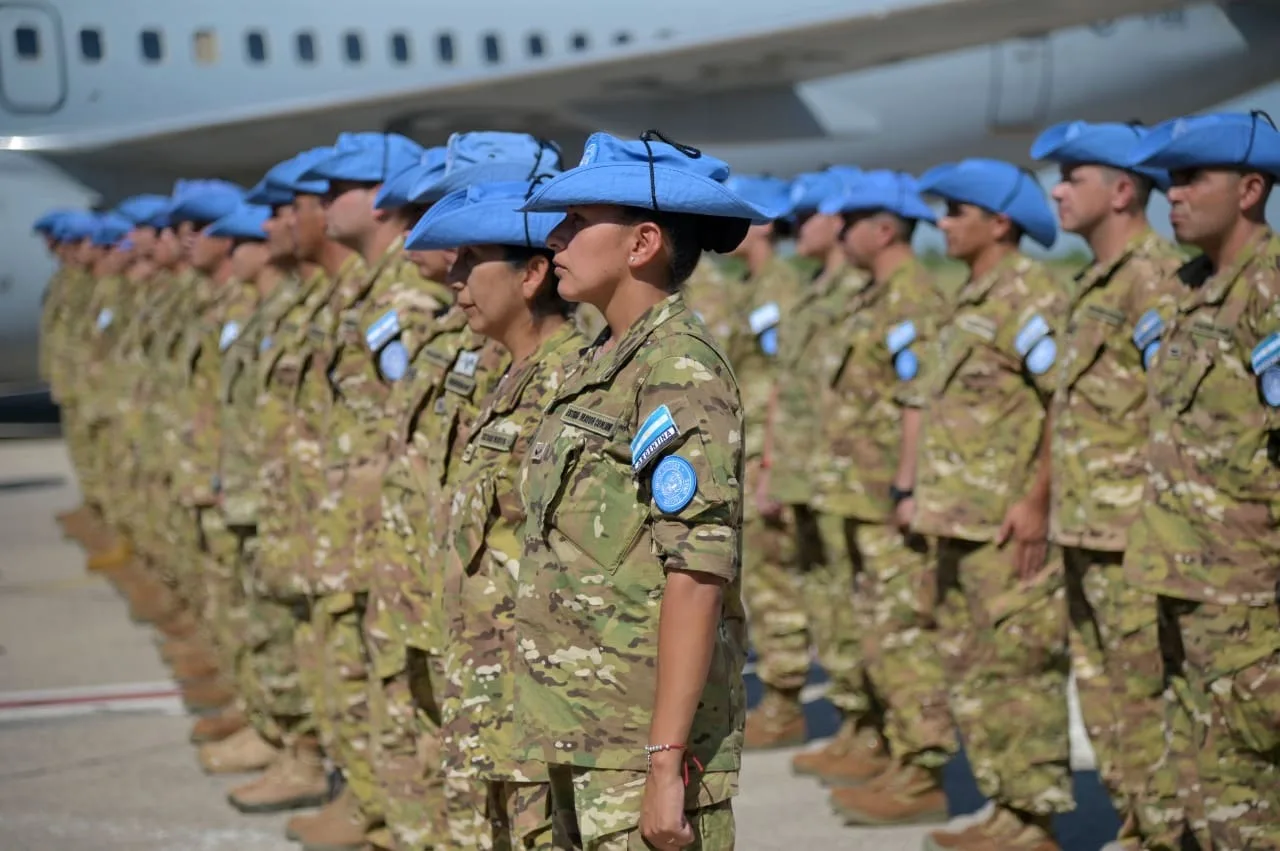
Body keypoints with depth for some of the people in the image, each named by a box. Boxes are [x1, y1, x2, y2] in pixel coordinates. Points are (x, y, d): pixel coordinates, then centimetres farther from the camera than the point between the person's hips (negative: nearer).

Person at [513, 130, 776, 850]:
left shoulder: (681, 368, -13)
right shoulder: (605, 365, 15)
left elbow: (697, 575, -19)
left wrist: (665, 762, -23)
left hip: (647, 744, -9)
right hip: (588, 745, 9)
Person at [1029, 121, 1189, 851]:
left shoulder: (1155, 281, -14)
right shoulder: (1099, 282, 16)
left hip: (1134, 538, -10)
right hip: (1088, 532, 10)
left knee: (1147, 703, -5)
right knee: (1103, 697, 15)